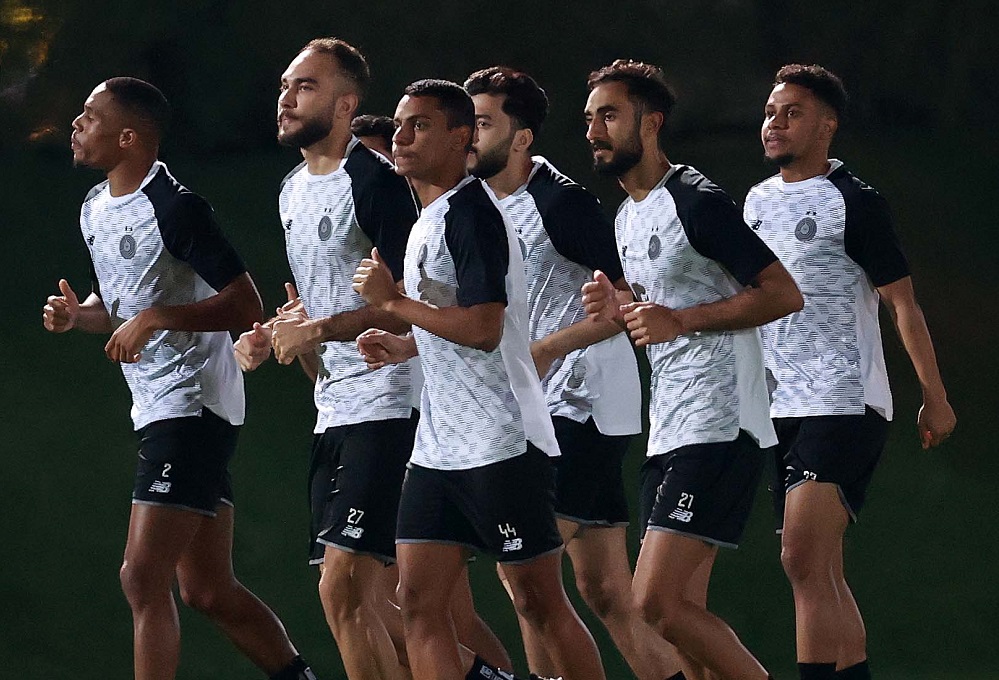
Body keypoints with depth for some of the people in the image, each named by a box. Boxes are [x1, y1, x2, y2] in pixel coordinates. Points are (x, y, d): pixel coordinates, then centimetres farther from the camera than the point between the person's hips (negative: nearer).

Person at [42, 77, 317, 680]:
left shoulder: (175, 208, -15)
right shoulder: (95, 209, 13)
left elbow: (246, 305, -16)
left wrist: (155, 318, -24)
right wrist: (78, 315, 6)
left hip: (194, 406, -10)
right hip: (156, 409, 10)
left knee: (143, 578, -15)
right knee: (209, 590, 12)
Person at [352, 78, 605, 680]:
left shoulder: (471, 213, -14)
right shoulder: (431, 219, 17)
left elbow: (484, 329, -23)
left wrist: (394, 302, -15)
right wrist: (406, 347, 13)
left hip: (503, 444, -10)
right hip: (440, 445, 10)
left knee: (541, 604, -2)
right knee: (419, 601, 1)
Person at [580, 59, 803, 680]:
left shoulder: (698, 202, -11)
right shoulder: (628, 218, 18)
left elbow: (785, 294, -16)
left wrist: (680, 319, -20)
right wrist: (621, 311, 7)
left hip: (718, 430, -10)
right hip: (669, 434, 10)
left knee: (655, 604, -18)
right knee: (682, 614, 7)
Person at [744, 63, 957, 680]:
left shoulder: (854, 203, -6)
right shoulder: (758, 201, 14)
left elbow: (903, 302, -5)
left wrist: (935, 395, -8)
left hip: (843, 404, -7)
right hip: (778, 409, 7)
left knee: (805, 560, -19)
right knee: (822, 574, 7)